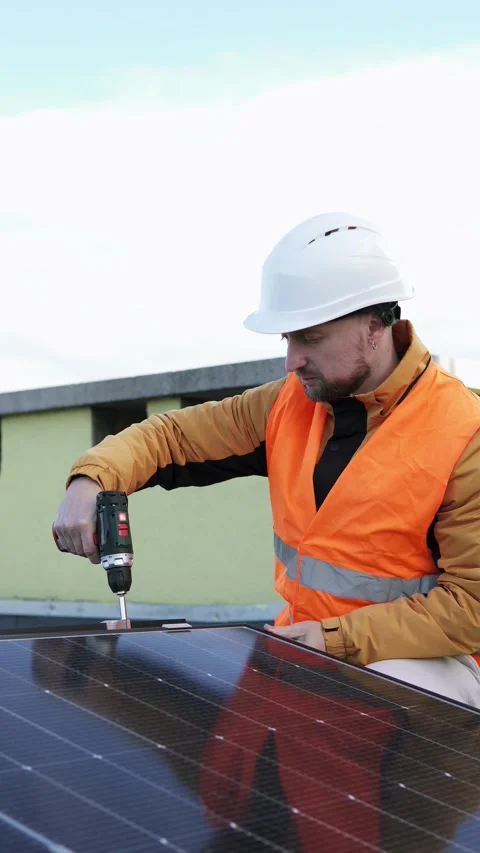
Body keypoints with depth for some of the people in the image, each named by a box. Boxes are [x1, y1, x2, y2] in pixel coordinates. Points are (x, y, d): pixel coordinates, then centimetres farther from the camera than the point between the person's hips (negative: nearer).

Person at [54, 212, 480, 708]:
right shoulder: (289, 404, 0)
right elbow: (172, 436, 5)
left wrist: (340, 639, -23)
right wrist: (92, 479, -16)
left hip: (422, 657, -5)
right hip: (303, 641, 6)